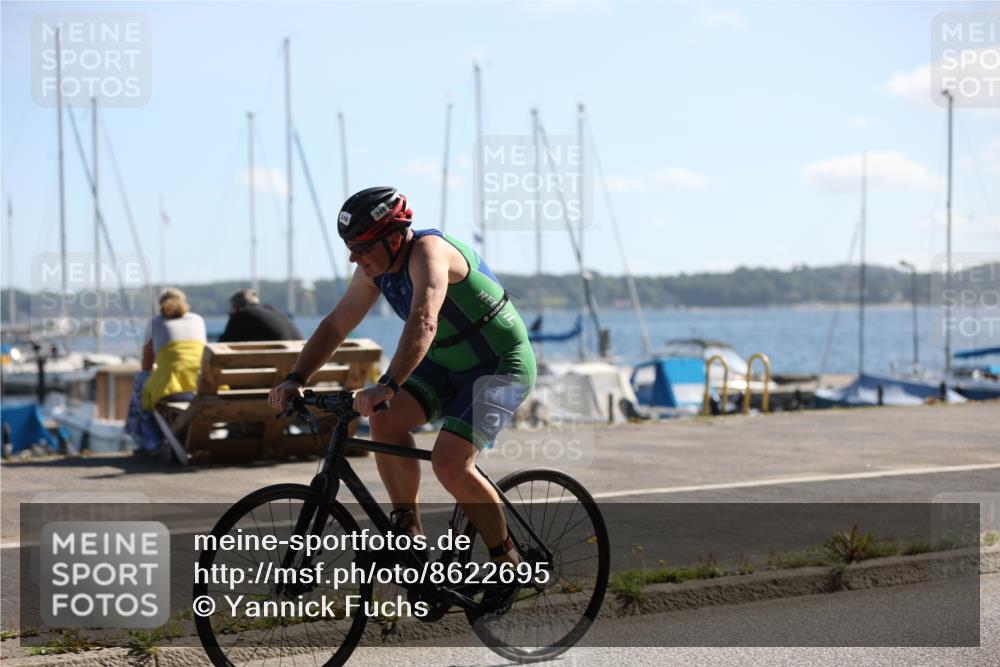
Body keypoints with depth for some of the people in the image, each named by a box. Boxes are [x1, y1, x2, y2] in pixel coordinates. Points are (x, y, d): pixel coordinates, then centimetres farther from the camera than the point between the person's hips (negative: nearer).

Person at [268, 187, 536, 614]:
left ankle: (507, 562, -2)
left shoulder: (428, 252, -29)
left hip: (501, 366, -8)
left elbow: (423, 323, -45)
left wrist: (388, 386, -56)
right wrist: (296, 379, -12)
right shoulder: (375, 268, -3)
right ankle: (408, 530, 1)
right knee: (385, 421, -15)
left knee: (449, 463, -22)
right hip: (448, 363, 8)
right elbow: (336, 325, 0)